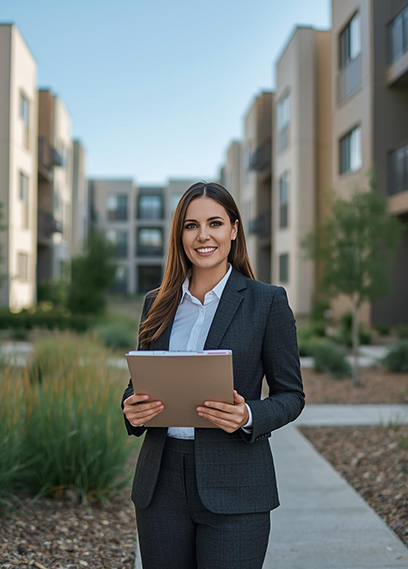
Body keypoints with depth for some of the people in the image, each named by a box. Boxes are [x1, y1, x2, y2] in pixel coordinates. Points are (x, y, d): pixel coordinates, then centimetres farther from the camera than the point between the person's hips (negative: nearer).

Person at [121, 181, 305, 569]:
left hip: (233, 489, -3)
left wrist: (248, 416, -20)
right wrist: (132, 409, -8)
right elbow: (139, 382, 14)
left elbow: (291, 395, 0)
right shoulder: (157, 303, 7)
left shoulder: (267, 301, -4)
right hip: (161, 483, 4)